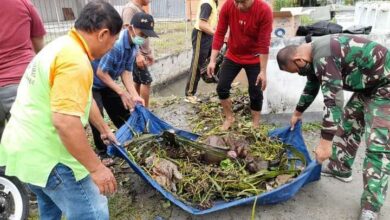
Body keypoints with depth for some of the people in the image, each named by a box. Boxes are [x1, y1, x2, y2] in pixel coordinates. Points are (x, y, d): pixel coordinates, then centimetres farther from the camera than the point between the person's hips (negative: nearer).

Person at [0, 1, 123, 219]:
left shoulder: (63, 46, 11)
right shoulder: (75, 60, -24)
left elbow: (83, 98, 21)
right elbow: (65, 121, -31)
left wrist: (104, 129, 31)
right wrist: (97, 168, -22)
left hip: (27, 147, 11)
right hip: (46, 155, -10)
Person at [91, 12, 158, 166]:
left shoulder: (134, 45, -8)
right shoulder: (115, 43, -35)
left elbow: (126, 72, -7)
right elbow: (101, 73, -30)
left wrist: (134, 95, -17)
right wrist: (122, 92, -26)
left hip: (107, 83, 8)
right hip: (91, 83, -8)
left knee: (122, 113, 13)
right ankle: (102, 153, 8)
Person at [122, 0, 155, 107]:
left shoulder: (140, 10, 15)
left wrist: (149, 53, 21)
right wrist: (138, 54, -27)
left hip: (142, 54, 9)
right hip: (136, 54, -9)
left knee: (138, 81, 13)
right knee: (146, 81, -5)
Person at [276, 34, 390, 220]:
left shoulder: (324, 58, -29)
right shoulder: (314, 55, 3)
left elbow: (333, 100, -33)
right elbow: (311, 86, 19)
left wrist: (326, 142, -30)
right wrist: (298, 113, 31)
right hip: (367, 85, 10)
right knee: (348, 124, 16)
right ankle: (340, 169, 31)